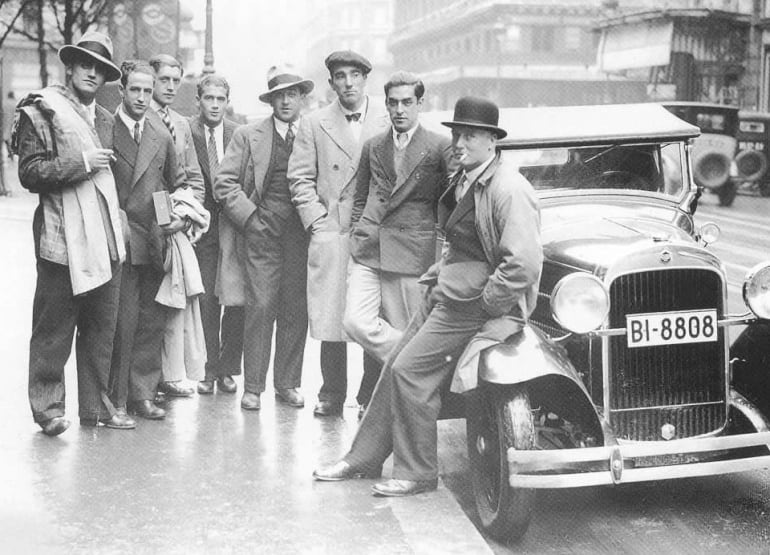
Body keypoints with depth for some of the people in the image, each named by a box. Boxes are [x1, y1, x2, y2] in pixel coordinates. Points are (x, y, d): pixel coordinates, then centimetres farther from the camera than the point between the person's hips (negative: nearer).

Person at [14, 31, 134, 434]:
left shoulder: (105, 119, 19)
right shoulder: (41, 112, -1)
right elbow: (30, 173, -9)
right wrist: (81, 164, -14)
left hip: (106, 238, 6)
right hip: (63, 238, -6)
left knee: (101, 327, 10)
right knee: (54, 328, -1)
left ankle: (97, 405, 19)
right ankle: (48, 406, 9)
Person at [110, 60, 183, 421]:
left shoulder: (162, 135, 13)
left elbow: (177, 183, 21)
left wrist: (181, 216, 4)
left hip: (155, 241, 5)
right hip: (118, 241, -5)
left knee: (153, 321, 6)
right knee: (122, 321, -5)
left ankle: (142, 394, 16)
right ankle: (116, 400, 4)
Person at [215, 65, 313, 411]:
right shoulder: (248, 136, 8)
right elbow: (225, 184, 4)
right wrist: (250, 217, -4)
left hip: (302, 234, 1)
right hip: (262, 232, -1)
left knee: (296, 310, 3)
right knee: (260, 307, -6)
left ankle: (287, 383, 14)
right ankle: (252, 387, 2)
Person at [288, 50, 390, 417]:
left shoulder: (387, 123, 6)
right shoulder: (313, 125, 9)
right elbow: (300, 178, 8)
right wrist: (317, 221, -3)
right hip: (330, 235, 1)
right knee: (330, 318, 0)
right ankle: (332, 394, 12)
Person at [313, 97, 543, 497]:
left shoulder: (509, 190, -21)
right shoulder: (464, 178, 10)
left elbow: (522, 266, -28)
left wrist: (482, 304, -20)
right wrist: (439, 274, 16)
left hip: (474, 303, -10)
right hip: (445, 293, 10)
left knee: (410, 372, -11)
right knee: (395, 367, 12)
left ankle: (416, 474, 5)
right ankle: (363, 459, 26)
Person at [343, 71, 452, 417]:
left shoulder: (439, 148, 2)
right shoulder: (373, 147, 16)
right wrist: (358, 235, 14)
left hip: (412, 255, -3)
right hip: (367, 252, 4)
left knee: (402, 330, -1)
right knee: (356, 322, -13)